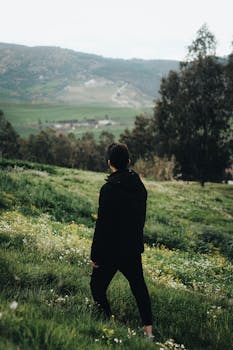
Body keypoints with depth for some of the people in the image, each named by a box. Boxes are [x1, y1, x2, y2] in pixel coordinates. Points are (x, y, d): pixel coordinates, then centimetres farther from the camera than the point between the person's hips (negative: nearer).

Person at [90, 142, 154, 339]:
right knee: (138, 286, 19)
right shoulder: (140, 186, 2)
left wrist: (95, 255, -11)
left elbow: (102, 225, -18)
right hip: (134, 248, 7)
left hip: (111, 250, -7)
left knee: (98, 286, 8)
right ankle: (148, 330, 23)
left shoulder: (109, 189, -19)